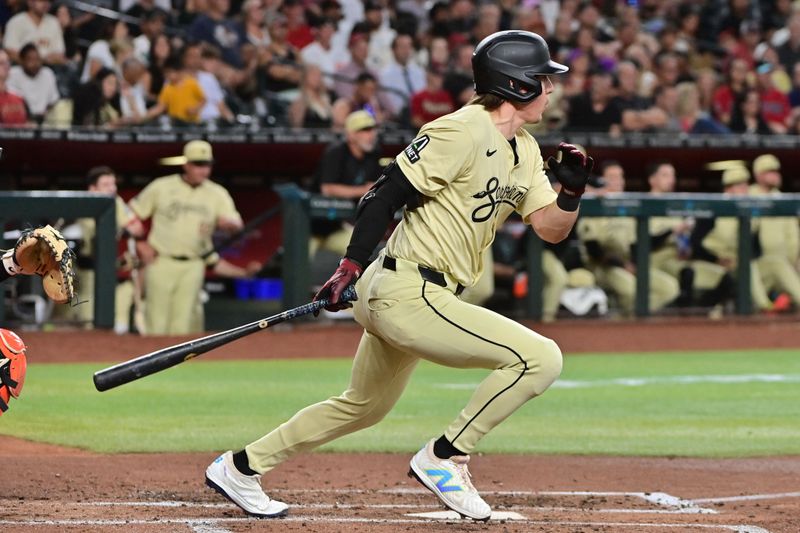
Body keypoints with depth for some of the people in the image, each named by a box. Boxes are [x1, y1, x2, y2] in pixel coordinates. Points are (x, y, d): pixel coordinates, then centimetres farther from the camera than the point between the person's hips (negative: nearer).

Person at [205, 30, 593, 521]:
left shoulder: (524, 150, 12)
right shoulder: (462, 131, -16)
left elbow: (551, 228, 12)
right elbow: (386, 194, -16)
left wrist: (572, 190, -8)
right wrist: (350, 268, -22)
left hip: (402, 297, 10)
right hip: (410, 294, -10)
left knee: (364, 406, 24)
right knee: (540, 358, -16)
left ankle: (238, 469, 32)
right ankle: (445, 457, -7)